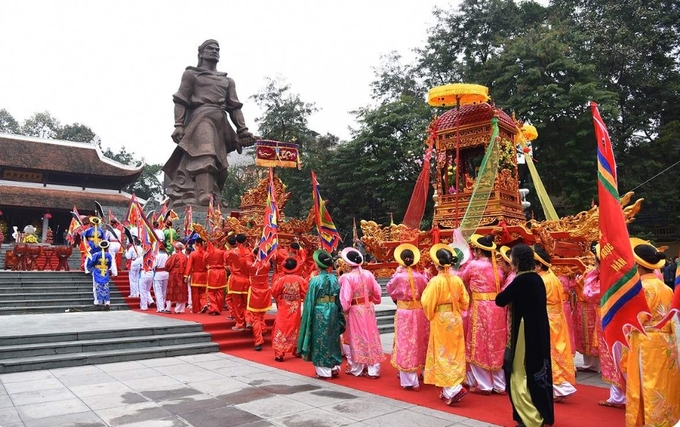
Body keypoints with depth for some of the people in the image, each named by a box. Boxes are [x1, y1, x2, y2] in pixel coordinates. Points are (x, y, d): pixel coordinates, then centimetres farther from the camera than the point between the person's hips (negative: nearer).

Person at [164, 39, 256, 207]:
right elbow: (181, 101, 6)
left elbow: (235, 107, 20)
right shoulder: (191, 74, 17)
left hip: (221, 124, 5)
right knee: (204, 156, -26)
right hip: (201, 118, -5)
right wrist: (179, 125, -9)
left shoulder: (228, 80, 29)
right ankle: (204, 198, -40)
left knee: (217, 162, -5)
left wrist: (243, 130, 5)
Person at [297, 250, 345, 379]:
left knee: (320, 341, 6)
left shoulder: (315, 280, -13)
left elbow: (310, 302, -9)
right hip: (333, 313, 5)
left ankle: (324, 371, 12)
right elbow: (339, 299, 4)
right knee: (332, 340, 17)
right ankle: (334, 367, 23)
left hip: (319, 314, -5)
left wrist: (308, 318, 0)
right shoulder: (335, 279, 0)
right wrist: (339, 316, 13)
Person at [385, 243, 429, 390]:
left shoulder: (399, 277, -13)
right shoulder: (420, 277, -4)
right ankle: (423, 372, 34)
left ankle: (410, 381, 6)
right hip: (419, 313, 4)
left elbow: (389, 289, 5)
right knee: (419, 343, 19)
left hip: (404, 313, -4)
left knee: (406, 345, 3)